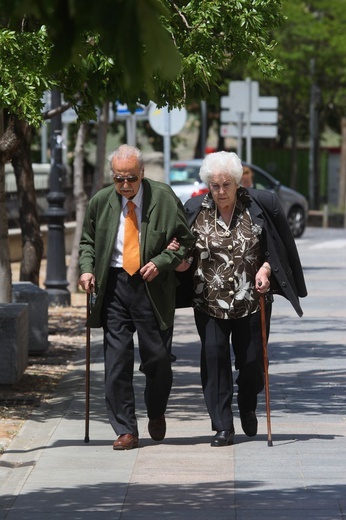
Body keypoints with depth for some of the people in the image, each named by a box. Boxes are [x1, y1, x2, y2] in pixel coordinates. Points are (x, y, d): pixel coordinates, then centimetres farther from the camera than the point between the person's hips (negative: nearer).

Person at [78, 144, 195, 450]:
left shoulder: (164, 198, -3)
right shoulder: (101, 202, 5)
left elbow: (186, 239, 2)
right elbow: (88, 241, 18)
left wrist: (161, 262, -12)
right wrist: (87, 268, 0)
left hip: (152, 286, -2)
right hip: (114, 285, 2)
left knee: (157, 358, 3)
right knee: (117, 359, -2)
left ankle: (156, 414, 31)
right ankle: (126, 431, 4)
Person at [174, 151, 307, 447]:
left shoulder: (258, 206, -3)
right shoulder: (196, 212, 1)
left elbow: (276, 247, 6)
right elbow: (186, 264, 4)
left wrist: (266, 268, -11)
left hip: (252, 300, 0)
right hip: (210, 303, 0)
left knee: (252, 360, 5)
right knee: (214, 359, -6)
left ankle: (248, 408, 35)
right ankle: (223, 427, 0)